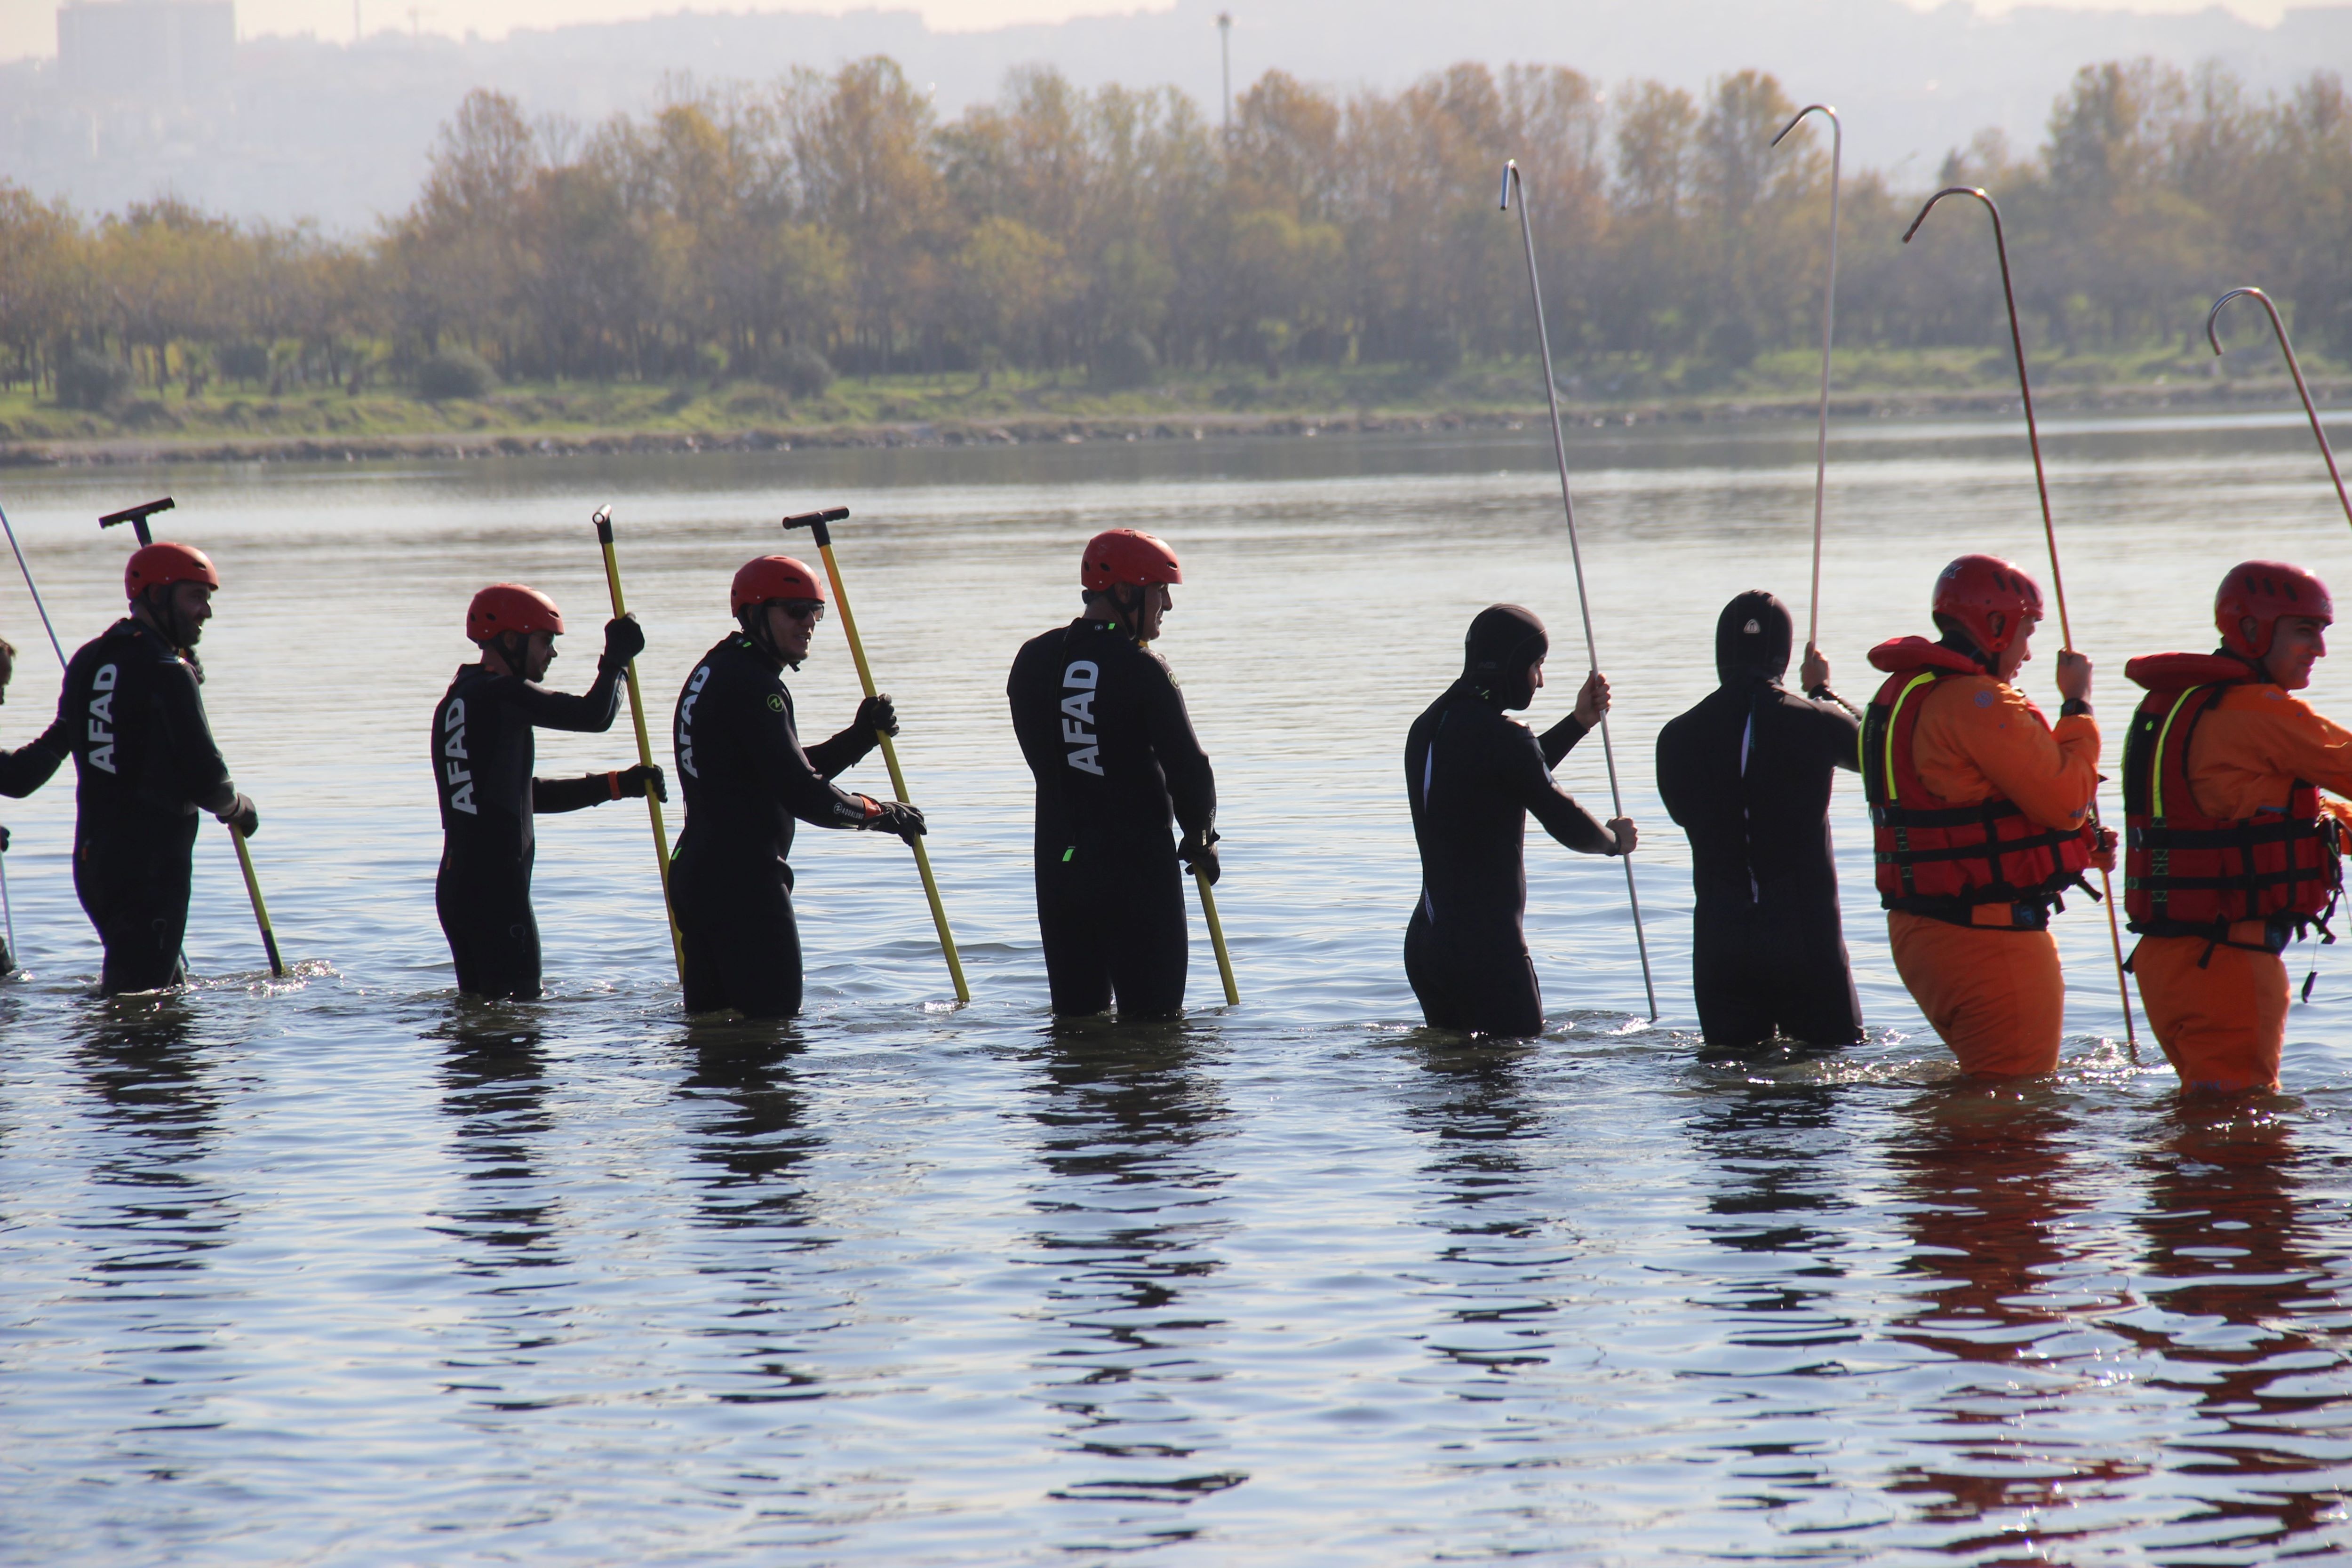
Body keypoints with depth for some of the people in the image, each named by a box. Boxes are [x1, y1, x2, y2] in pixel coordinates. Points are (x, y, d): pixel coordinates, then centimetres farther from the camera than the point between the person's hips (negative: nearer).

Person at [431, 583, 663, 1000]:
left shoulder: (455, 703, 19)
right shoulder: (502, 694, -12)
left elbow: (526, 795, 24)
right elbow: (594, 716, -18)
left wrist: (618, 784, 18)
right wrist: (617, 659, 2)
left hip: (456, 883, 10)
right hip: (495, 887, -10)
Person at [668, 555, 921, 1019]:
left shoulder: (712, 674, 18)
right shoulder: (753, 686, -15)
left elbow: (788, 771, 21)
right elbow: (800, 795, -21)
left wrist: (860, 737, 8)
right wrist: (880, 813, -7)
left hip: (697, 871, 11)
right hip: (745, 878, -11)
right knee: (773, 1018, -9)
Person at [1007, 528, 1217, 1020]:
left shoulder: (1033, 661, 5)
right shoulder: (1142, 670, -13)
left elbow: (1041, 757, 11)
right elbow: (1188, 767, -12)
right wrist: (1199, 838, 5)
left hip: (1058, 864, 6)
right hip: (1139, 864, -6)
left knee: (1077, 1015, 13)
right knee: (1153, 1017, -1)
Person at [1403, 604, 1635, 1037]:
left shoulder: (1427, 729, 13)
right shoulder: (1500, 736, -15)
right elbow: (1570, 827, -10)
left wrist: (1578, 723, 28)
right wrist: (1615, 839, 11)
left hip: (1425, 940, 9)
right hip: (1488, 947, -9)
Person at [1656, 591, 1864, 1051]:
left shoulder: (1678, 737, -3)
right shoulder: (1814, 723, -8)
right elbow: (1866, 746, 16)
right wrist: (1824, 692, 33)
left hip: (1720, 940, 2)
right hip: (1805, 934, -2)